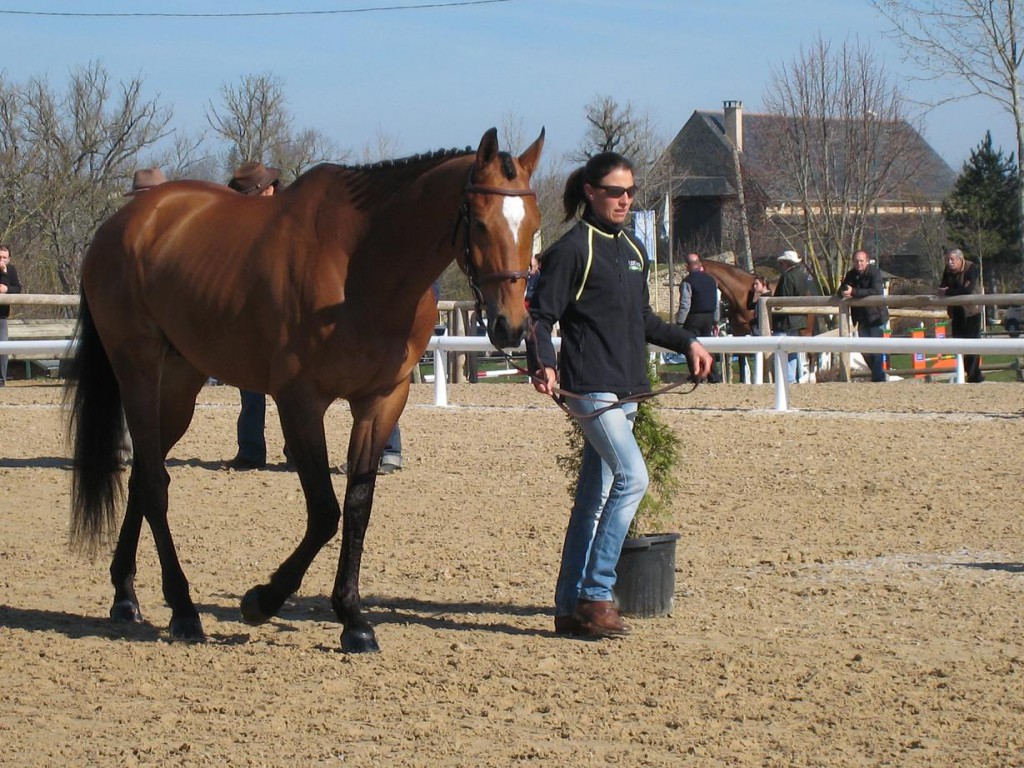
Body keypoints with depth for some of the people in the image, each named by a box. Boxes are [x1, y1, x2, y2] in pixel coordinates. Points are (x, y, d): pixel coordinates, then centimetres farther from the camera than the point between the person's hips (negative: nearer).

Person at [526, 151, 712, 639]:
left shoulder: (633, 250, 16)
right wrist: (543, 365, -27)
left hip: (626, 389, 8)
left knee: (595, 496, 9)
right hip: (590, 385, -8)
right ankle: (595, 595, -15)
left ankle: (571, 607, 14)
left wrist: (687, 342, 21)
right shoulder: (572, 250, -8)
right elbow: (540, 316, -12)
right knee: (632, 477, -20)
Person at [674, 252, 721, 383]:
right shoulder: (711, 280, 8)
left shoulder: (687, 281, -12)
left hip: (693, 318, -6)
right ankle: (714, 376, 10)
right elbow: (716, 303, 13)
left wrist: (679, 322, -12)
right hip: (709, 317, 6)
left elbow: (685, 305, -16)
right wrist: (715, 322, 20)